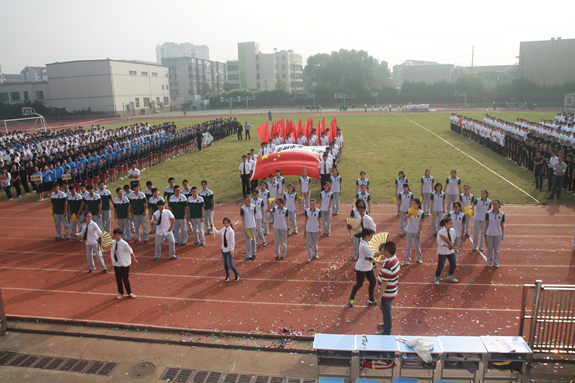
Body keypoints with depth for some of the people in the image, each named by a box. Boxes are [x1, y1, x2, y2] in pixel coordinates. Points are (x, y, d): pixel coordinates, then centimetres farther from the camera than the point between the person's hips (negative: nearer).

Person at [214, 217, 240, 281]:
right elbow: (218, 232, 18)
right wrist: (213, 227, 8)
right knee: (225, 264, 14)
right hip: (223, 249, 6)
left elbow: (232, 241, -16)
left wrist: (231, 250, -14)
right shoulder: (223, 229, -2)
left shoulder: (231, 231, -21)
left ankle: (237, 275, 21)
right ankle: (227, 275, 31)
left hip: (229, 250, -6)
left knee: (230, 264, -1)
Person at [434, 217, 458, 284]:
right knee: (440, 266, -4)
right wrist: (446, 245, -24)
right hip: (442, 251, -5)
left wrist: (451, 244, 1)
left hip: (451, 251, 5)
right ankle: (436, 278, 20)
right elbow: (439, 242, -14)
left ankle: (450, 276, 37)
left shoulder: (453, 230, -3)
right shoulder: (440, 232, -19)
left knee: (454, 265, 10)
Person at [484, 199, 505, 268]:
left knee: (497, 249, 9)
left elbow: (502, 225, 3)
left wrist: (503, 234, 2)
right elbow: (486, 224, 0)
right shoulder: (488, 213, -5)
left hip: (498, 234, 0)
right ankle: (489, 262, 21)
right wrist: (485, 233, 2)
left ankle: (496, 262, 22)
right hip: (489, 233, 0)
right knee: (489, 248, 9)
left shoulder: (502, 214, -3)